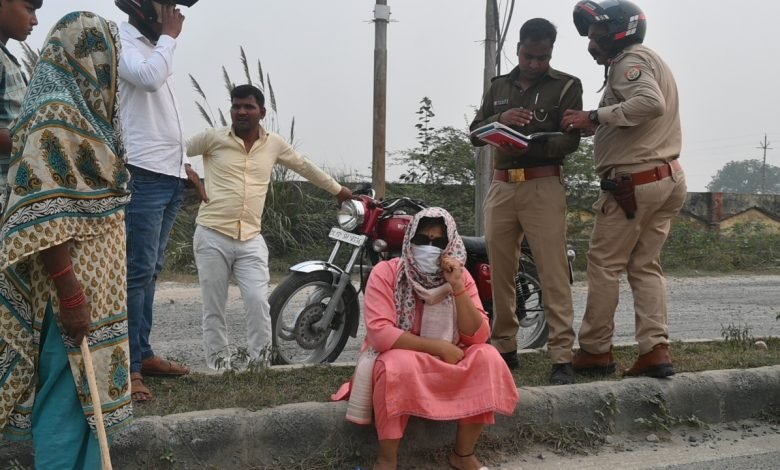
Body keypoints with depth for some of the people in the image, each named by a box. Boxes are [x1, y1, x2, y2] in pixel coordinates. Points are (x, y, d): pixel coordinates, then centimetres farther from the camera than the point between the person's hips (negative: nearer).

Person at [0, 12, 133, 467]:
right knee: (70, 396, -5)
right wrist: (69, 290, -25)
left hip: (96, 278, 9)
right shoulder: (54, 111, -14)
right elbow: (41, 211, -21)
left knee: (85, 393, 14)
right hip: (73, 280, -9)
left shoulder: (85, 108, 15)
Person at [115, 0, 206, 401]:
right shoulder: (122, 41, -5)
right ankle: (129, 366, -9)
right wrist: (169, 36, -11)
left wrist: (183, 162, 23)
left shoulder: (154, 49, 21)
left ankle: (143, 353, 19)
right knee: (138, 270, -11)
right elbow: (149, 78, -26)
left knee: (151, 270, 12)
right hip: (143, 175, -9)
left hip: (169, 175, 9)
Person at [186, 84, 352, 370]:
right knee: (214, 307, 4)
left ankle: (260, 364, 4)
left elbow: (305, 167, 22)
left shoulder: (274, 144, 9)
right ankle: (218, 366, 14)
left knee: (258, 302, -8)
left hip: (251, 240, 2)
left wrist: (338, 190, 31)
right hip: (212, 236, -1)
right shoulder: (213, 138, 0)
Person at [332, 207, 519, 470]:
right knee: (399, 364, -37)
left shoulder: (461, 276, -3)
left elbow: (478, 336, -12)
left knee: (487, 357, -23)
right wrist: (439, 346, -25)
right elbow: (379, 332, -24)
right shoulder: (385, 272, -14)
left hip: (448, 361, 4)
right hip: (397, 357, -3)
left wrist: (457, 287, -24)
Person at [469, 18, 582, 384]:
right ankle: (504, 347, 17)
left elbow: (571, 139, -6)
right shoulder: (499, 87, 17)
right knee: (500, 272, 6)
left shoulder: (566, 86, 3)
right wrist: (500, 119, -12)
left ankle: (562, 358, -10)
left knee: (553, 273, -10)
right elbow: (475, 134, 10)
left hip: (543, 186, -4)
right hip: (502, 186, 5)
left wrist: (532, 145, -24)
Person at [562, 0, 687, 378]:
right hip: (667, 178, 10)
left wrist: (595, 116, -26)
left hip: (634, 181, -10)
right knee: (645, 265, 11)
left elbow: (651, 103, -28)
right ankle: (656, 350, 5)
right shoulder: (647, 60, 22)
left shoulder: (630, 60, -10)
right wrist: (595, 122, 7)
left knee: (604, 263, 0)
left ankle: (595, 350, 7)